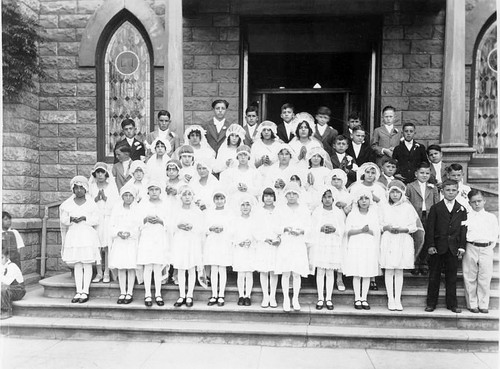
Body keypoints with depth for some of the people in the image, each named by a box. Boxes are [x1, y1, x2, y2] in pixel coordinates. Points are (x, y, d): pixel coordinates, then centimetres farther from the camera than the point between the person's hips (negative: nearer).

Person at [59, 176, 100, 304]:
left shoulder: (91, 203, 3)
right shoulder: (68, 204, 11)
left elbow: (96, 220, -1)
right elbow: (63, 219, 6)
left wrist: (84, 218, -16)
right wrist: (71, 219, -14)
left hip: (88, 235, -2)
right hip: (73, 235, 3)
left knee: (87, 264, -3)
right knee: (77, 265, 4)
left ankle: (85, 292, 0)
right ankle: (78, 292, 7)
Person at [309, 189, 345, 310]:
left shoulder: (339, 212, 5)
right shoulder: (316, 212, 4)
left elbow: (342, 230, 4)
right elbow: (312, 229, 3)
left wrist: (334, 229, -15)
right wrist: (321, 229, -15)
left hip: (333, 245, 0)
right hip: (319, 244, 0)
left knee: (330, 272, 3)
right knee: (320, 272, 2)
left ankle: (329, 298, 13)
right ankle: (320, 298, 11)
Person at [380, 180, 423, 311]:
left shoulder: (408, 207, 4)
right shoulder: (384, 207, 6)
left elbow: (414, 226, 2)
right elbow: (379, 225, 6)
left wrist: (402, 229, -14)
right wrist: (386, 227, -13)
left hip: (403, 241, 0)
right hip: (388, 241, 0)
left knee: (399, 271, 5)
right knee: (389, 271, 1)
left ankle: (398, 299, 12)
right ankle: (390, 299, 10)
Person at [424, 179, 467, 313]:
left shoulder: (461, 209, 8)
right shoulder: (435, 208, 2)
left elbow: (463, 229, 6)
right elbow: (430, 228, -2)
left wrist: (462, 246, -3)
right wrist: (430, 245, -10)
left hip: (453, 248, 1)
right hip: (438, 247, -1)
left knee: (452, 277, 8)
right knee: (434, 276, 5)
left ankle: (452, 304, 19)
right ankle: (431, 303, 14)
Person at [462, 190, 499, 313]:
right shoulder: (466, 217, 3)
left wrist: (490, 247, 2)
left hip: (486, 250, 1)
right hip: (470, 249, -1)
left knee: (485, 279, 4)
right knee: (470, 279, 4)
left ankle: (483, 305, 15)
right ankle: (472, 304, 14)